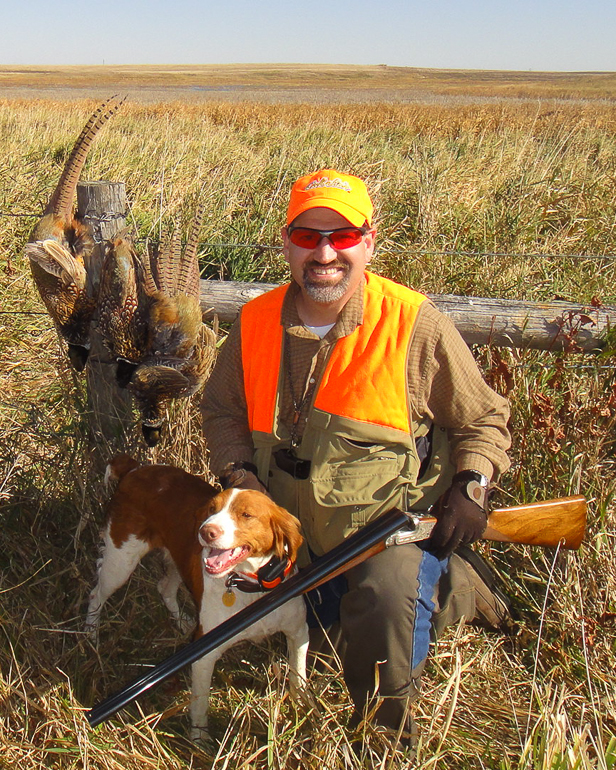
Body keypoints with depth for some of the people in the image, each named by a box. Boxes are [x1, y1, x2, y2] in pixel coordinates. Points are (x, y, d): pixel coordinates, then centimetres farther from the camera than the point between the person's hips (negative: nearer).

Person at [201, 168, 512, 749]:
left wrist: (471, 484, -18)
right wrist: (238, 471, -6)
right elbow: (222, 407, 11)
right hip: (298, 531, 6)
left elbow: (483, 420, -2)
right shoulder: (256, 323, -6)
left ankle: (387, 724, -3)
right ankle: (447, 590, 40)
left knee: (385, 597, -33)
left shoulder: (415, 325, -15)